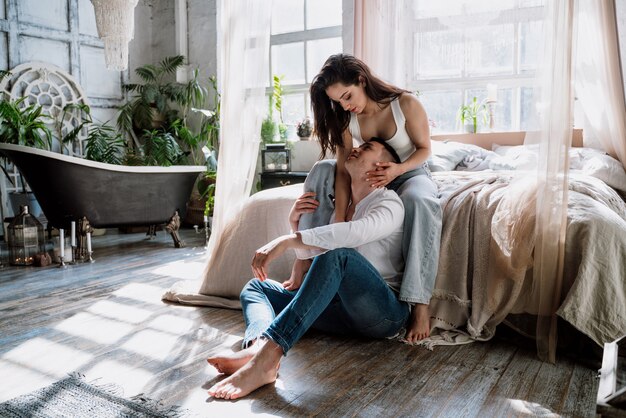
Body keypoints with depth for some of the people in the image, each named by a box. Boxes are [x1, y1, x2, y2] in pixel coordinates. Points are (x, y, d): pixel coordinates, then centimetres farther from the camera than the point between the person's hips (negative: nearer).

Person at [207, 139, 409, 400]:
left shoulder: (389, 203, -3)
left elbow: (357, 232, -27)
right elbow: (309, 252, 24)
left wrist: (287, 241, -31)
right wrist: (295, 221, 5)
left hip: (387, 312, -7)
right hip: (346, 309, 7)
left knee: (338, 254, -35)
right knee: (255, 286, 1)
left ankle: (266, 358, -44)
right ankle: (257, 346, -34)